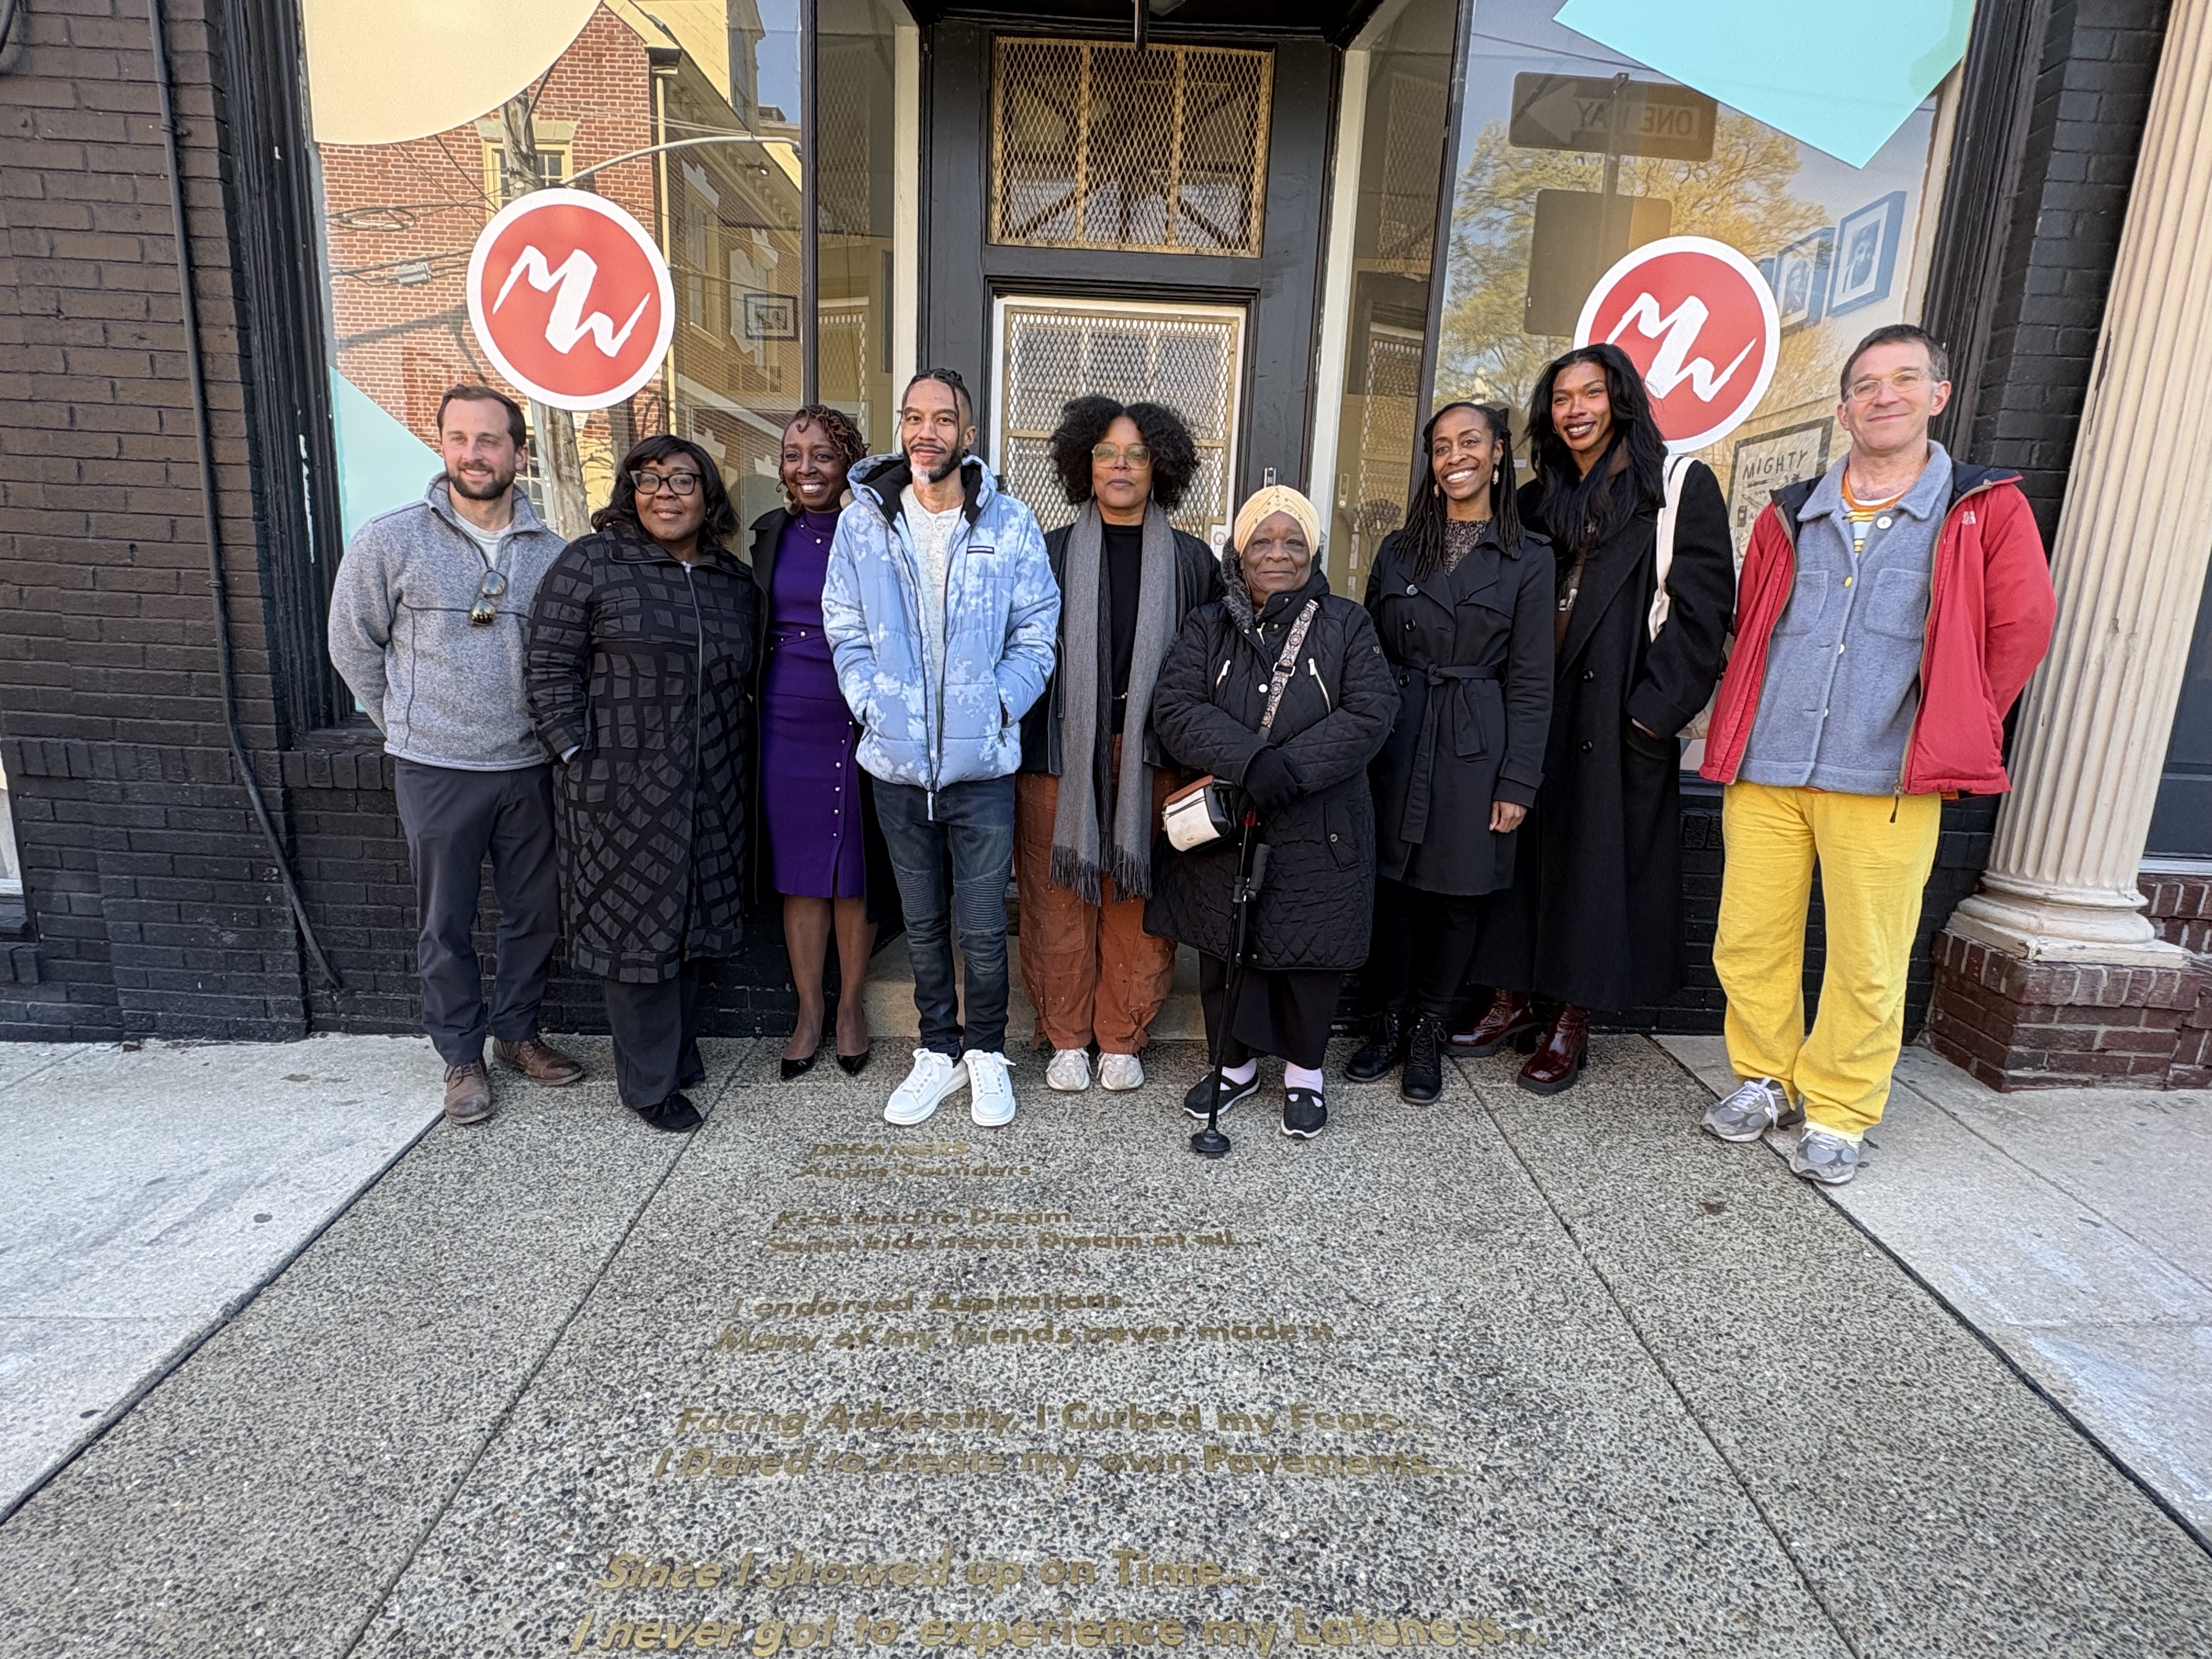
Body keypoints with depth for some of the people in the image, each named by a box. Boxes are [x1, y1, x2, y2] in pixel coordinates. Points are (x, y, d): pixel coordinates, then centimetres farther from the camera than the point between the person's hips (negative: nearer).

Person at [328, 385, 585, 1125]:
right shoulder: (389, 542, -5)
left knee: (537, 912, 12)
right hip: (436, 769, -2)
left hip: (529, 766, 3)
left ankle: (516, 1031, 32)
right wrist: (409, 724, 7)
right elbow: (354, 647, 5)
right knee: (446, 923, 8)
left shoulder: (552, 552, 2)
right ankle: (462, 1056, 25)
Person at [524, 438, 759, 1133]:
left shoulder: (735, 582, 11)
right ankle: (649, 1083, 16)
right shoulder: (591, 564, -4)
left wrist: (736, 766, 11)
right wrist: (581, 758, -10)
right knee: (637, 927, 3)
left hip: (713, 793, 5)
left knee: (695, 923, 14)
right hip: (624, 788, -5)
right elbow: (551, 669, -5)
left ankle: (679, 1054, 33)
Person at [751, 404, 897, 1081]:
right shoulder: (770, 535, 7)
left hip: (858, 726, -3)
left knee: (856, 872, 8)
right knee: (798, 873, 10)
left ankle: (850, 1003, 26)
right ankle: (809, 1008, 25)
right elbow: (751, 632, 14)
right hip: (785, 726, 3)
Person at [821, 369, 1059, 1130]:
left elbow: (1036, 634, 1)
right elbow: (845, 631, 6)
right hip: (897, 762, 2)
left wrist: (998, 706, -10)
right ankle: (939, 1050, 33)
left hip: (982, 763, -2)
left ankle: (986, 1050, 28)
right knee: (923, 924, 15)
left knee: (983, 929, 5)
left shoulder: (1010, 524, -2)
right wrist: (872, 704, -6)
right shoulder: (863, 522, 2)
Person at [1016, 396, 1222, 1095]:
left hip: (1151, 758, 0)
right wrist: (1017, 745, -1)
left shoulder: (1191, 561, 7)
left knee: (1138, 903, 5)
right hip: (1060, 751, 0)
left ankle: (1122, 1039, 22)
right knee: (1059, 898, 5)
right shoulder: (1052, 553, 7)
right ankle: (1066, 1038, 22)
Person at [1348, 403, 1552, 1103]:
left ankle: (1428, 1034, 22)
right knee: (1390, 887, 4)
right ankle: (1389, 1023, 22)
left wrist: (1517, 783, -6)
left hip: (1475, 748, -2)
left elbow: (1531, 682, -1)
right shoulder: (1399, 549, 9)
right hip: (1396, 743, 2)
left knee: (1456, 894, 5)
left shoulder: (1528, 560, 1)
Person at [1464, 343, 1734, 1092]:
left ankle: (1571, 1019, 12)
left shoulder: (1680, 485, -1)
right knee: (1518, 848, 6)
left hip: (1616, 714, -4)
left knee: (1596, 856, 1)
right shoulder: (1538, 500, 15)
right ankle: (1513, 998, 18)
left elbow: (1702, 606, -8)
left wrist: (1655, 708, -14)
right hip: (1530, 707, 5)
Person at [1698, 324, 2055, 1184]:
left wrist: (1946, 739, 4)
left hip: (1885, 782, -2)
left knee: (1868, 960, 3)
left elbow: (2021, 630, 3)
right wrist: (1742, 731, 13)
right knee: (1748, 941, 7)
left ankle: (1836, 1113, 20)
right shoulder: (1790, 516, 13)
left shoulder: (1985, 512, 5)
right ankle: (1765, 1079, 27)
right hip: (1763, 771, 3)